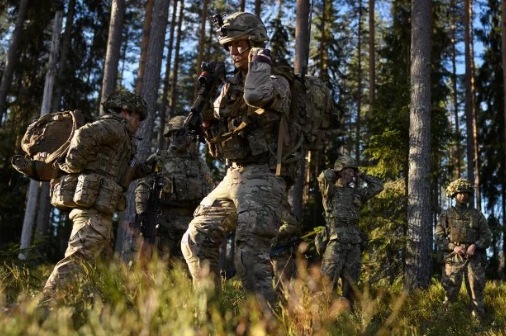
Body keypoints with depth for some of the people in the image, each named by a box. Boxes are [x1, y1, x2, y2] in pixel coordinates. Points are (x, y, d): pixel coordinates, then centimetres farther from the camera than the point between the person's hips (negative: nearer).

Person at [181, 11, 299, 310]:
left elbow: (256, 95, -32)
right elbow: (217, 134, 22)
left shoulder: (276, 82, -6)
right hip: (233, 176, 9)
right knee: (196, 240, 9)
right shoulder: (232, 86, 18)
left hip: (262, 177, -9)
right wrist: (207, 115, 0)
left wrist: (260, 58, -14)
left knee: (251, 254, -20)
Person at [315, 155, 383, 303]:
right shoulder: (329, 191, 5)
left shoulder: (356, 193, 20)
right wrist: (335, 172, 6)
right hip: (335, 242, -5)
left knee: (350, 284, 4)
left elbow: (378, 186, 21)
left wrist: (361, 175, 19)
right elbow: (324, 177, -15)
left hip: (354, 244, 5)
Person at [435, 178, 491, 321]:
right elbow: (439, 238, 5)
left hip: (474, 259, 1)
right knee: (451, 293, -4)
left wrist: (475, 245, -11)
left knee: (476, 292, -2)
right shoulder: (446, 215, 10)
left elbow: (487, 236, 8)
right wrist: (453, 247, -11)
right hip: (454, 259, -1)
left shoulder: (477, 215, 12)